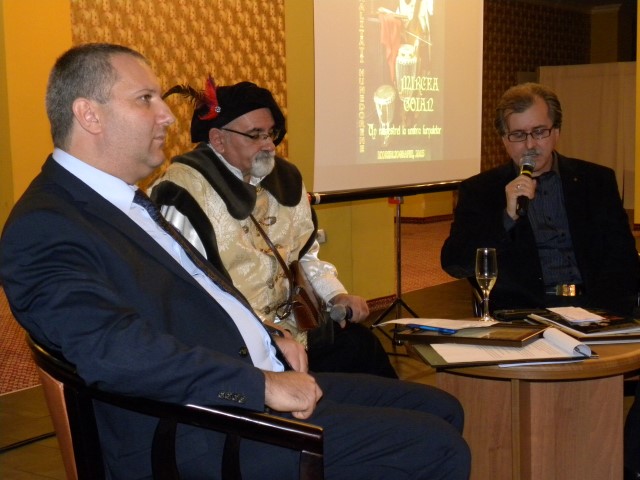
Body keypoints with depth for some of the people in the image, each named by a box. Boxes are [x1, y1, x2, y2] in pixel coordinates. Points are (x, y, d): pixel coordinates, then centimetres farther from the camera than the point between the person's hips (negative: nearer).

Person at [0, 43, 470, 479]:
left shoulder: (129, 203, 16)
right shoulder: (42, 228, -15)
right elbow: (114, 348, -28)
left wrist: (268, 338, 8)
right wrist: (261, 385, -25)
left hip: (261, 381, 10)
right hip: (201, 438, -10)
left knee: (440, 409, 8)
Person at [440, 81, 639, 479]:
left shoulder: (597, 181, 15)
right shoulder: (480, 190, 10)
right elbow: (455, 264, 0)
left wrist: (605, 308, -11)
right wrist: (508, 215, -12)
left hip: (593, 308, 3)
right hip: (523, 314, -2)